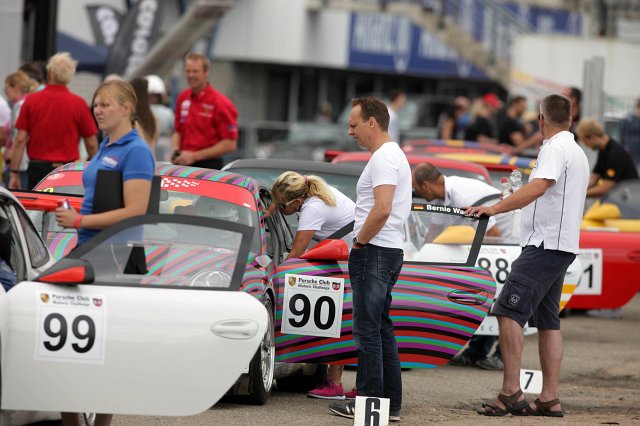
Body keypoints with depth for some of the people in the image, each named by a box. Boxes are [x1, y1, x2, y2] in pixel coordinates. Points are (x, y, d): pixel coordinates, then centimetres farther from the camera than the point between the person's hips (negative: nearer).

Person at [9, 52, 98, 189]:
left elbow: (20, 140, -3)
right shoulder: (79, 103, -4)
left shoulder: (31, 101, -2)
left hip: (37, 168, 1)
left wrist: (14, 173, 2)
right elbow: (91, 144, 2)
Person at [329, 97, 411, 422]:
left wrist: (359, 241, -14)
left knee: (368, 330, -8)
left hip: (374, 251, -11)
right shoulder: (394, 154, 19)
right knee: (381, 329, 13)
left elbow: (382, 210, -26)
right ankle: (391, 404, 14)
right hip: (389, 252, 11)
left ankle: (370, 403, -7)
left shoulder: (383, 158, -15)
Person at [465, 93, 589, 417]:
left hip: (544, 245, -10)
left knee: (509, 311, -14)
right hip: (563, 245, 10)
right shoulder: (577, 153, 20)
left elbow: (538, 186, -28)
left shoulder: (555, 149, -11)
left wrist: (495, 208, -35)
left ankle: (511, 392, -20)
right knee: (547, 320, 10)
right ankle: (549, 399, 7)